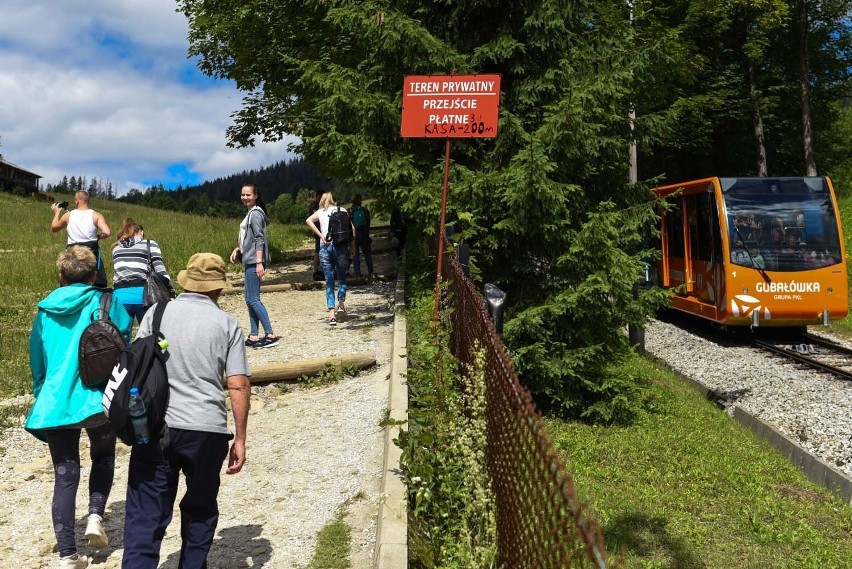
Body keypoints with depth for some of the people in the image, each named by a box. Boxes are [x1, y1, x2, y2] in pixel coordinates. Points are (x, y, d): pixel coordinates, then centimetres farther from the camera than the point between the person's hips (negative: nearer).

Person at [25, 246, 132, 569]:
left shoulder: (45, 311, 10)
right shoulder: (105, 303, -2)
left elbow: (37, 363, 17)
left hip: (54, 404, 3)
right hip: (96, 399, -2)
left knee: (64, 477, 8)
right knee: (103, 456, 25)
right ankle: (96, 515, 7)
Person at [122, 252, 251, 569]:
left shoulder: (157, 313, 5)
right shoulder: (227, 324, 1)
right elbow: (238, 385, -4)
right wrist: (240, 439, 3)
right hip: (207, 429, 0)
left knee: (146, 514, 5)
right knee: (200, 509, 20)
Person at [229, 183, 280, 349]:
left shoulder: (255, 214, -11)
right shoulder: (250, 213, 18)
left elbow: (259, 239, -18)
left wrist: (259, 263, -24)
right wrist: (237, 249, 15)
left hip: (254, 262, -10)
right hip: (250, 261, 10)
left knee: (253, 299, -11)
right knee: (250, 299, 10)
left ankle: (270, 335, -10)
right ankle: (254, 337, 13)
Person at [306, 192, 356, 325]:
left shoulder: (320, 212, 14)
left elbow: (308, 220, -6)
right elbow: (352, 228, 2)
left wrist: (321, 236, -7)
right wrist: (353, 246, 6)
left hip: (325, 247, 0)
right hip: (341, 245, 0)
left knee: (329, 280, 4)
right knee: (342, 277, 15)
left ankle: (331, 313, -4)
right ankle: (341, 304, -3)